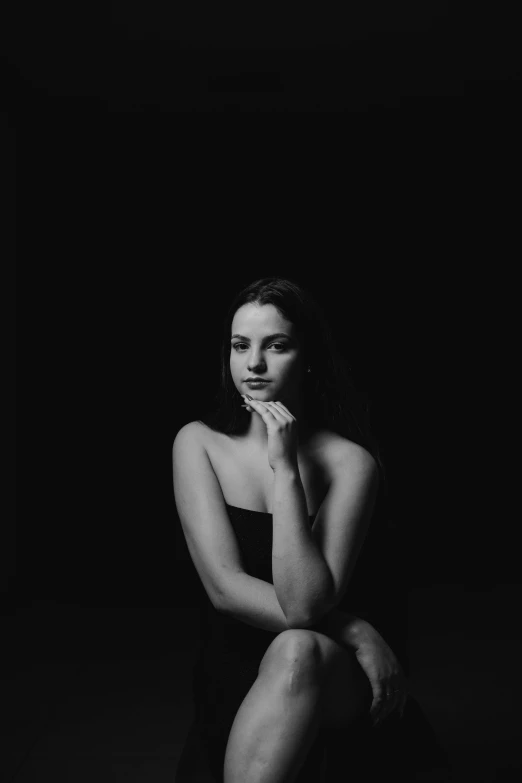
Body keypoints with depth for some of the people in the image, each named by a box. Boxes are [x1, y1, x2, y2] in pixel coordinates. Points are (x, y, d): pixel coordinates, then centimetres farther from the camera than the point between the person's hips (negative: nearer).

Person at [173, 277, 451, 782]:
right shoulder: (199, 442, -3)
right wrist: (354, 631, -17)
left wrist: (285, 467, -23)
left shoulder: (350, 462, -9)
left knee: (297, 652, -36)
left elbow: (305, 605, -20)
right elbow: (224, 587, -12)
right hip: (234, 669, 1)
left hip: (329, 682, 0)